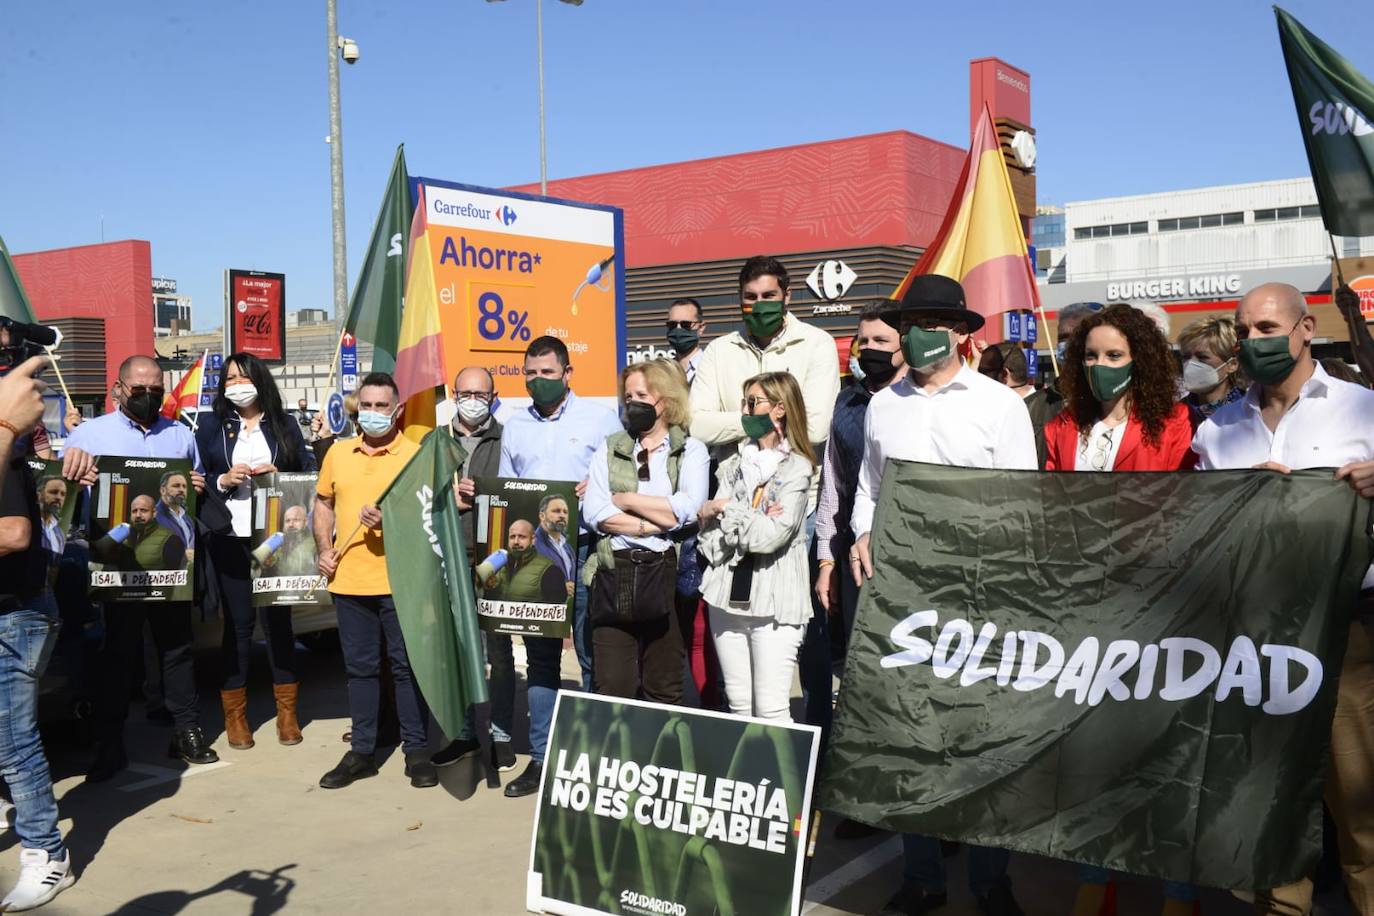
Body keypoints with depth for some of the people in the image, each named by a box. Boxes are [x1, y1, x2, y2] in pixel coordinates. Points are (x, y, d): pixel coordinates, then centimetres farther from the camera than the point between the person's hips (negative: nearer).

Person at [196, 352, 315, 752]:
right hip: (231, 539, 0)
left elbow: (307, 474, 6)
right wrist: (223, 480, -12)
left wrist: (277, 476, -11)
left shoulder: (284, 424, 9)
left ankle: (287, 710, 15)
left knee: (278, 620, 5)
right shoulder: (211, 424, 9)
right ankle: (234, 713, 13)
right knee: (237, 622, 3)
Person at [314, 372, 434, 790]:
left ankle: (416, 752, 14)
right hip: (349, 581, 4)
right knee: (360, 668, 12)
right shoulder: (338, 453, 10)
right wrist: (324, 548, 6)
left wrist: (390, 520, -22)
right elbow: (323, 503, 20)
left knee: (408, 666, 4)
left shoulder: (415, 455, -3)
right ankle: (361, 752, 22)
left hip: (400, 580, -4)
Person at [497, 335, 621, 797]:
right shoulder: (514, 428, 15)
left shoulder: (599, 418, 3)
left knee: (593, 655, -1)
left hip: (584, 550, -4)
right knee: (540, 657, 9)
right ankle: (541, 756, 16)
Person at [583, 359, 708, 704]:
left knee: (665, 690, 3)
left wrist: (624, 499, -3)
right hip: (614, 572, 1)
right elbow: (594, 513, -1)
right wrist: (657, 523, -8)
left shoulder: (691, 451, 9)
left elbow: (685, 510, -9)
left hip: (666, 574, -1)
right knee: (613, 689, -1)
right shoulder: (609, 449, 14)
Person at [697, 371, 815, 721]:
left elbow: (770, 536, -17)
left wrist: (726, 509, -3)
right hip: (729, 597, 6)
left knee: (771, 711, -6)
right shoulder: (734, 464, 13)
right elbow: (708, 541, 4)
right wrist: (751, 523, -11)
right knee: (739, 706, 11)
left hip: (775, 602, -5)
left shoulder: (796, 469, -3)